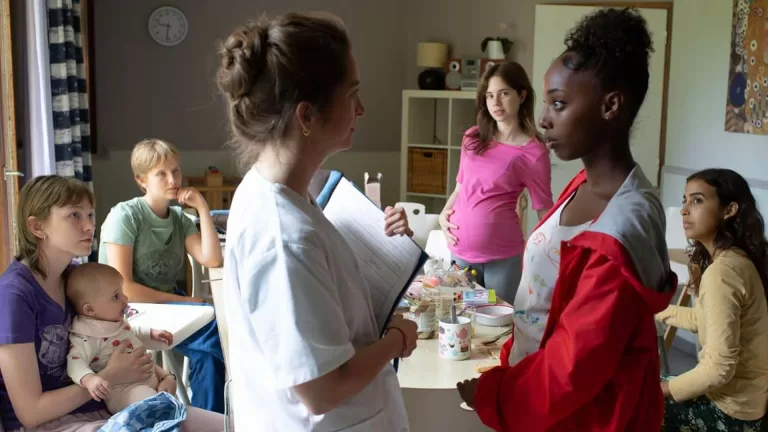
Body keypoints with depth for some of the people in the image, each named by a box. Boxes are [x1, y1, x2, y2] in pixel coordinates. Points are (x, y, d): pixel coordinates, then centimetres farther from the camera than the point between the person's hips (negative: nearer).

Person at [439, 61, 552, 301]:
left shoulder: (533, 152, -8)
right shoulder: (472, 138, 6)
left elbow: (545, 212, -3)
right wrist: (444, 214, 2)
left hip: (502, 255, -4)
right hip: (460, 250, 5)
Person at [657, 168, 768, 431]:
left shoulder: (721, 272, -27)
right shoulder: (736, 259, 1)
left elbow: (719, 368, -28)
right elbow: (705, 318, 14)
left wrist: (661, 389, -16)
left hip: (732, 410, -8)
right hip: (747, 397, 8)